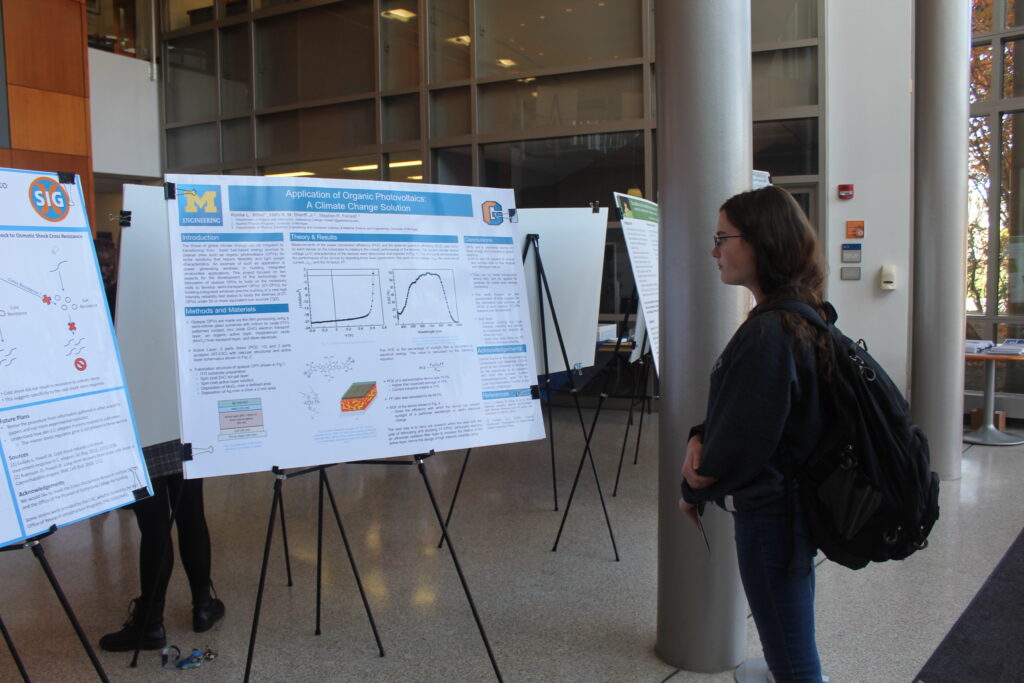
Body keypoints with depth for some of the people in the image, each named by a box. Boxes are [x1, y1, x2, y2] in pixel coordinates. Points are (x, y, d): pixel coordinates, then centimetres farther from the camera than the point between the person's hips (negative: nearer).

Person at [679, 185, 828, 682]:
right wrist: (700, 437, -5)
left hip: (768, 516, -10)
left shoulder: (766, 333, -25)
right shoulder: (801, 318, 7)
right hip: (791, 505, 10)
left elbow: (741, 442, -21)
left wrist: (694, 489, -3)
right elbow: (735, 406, 13)